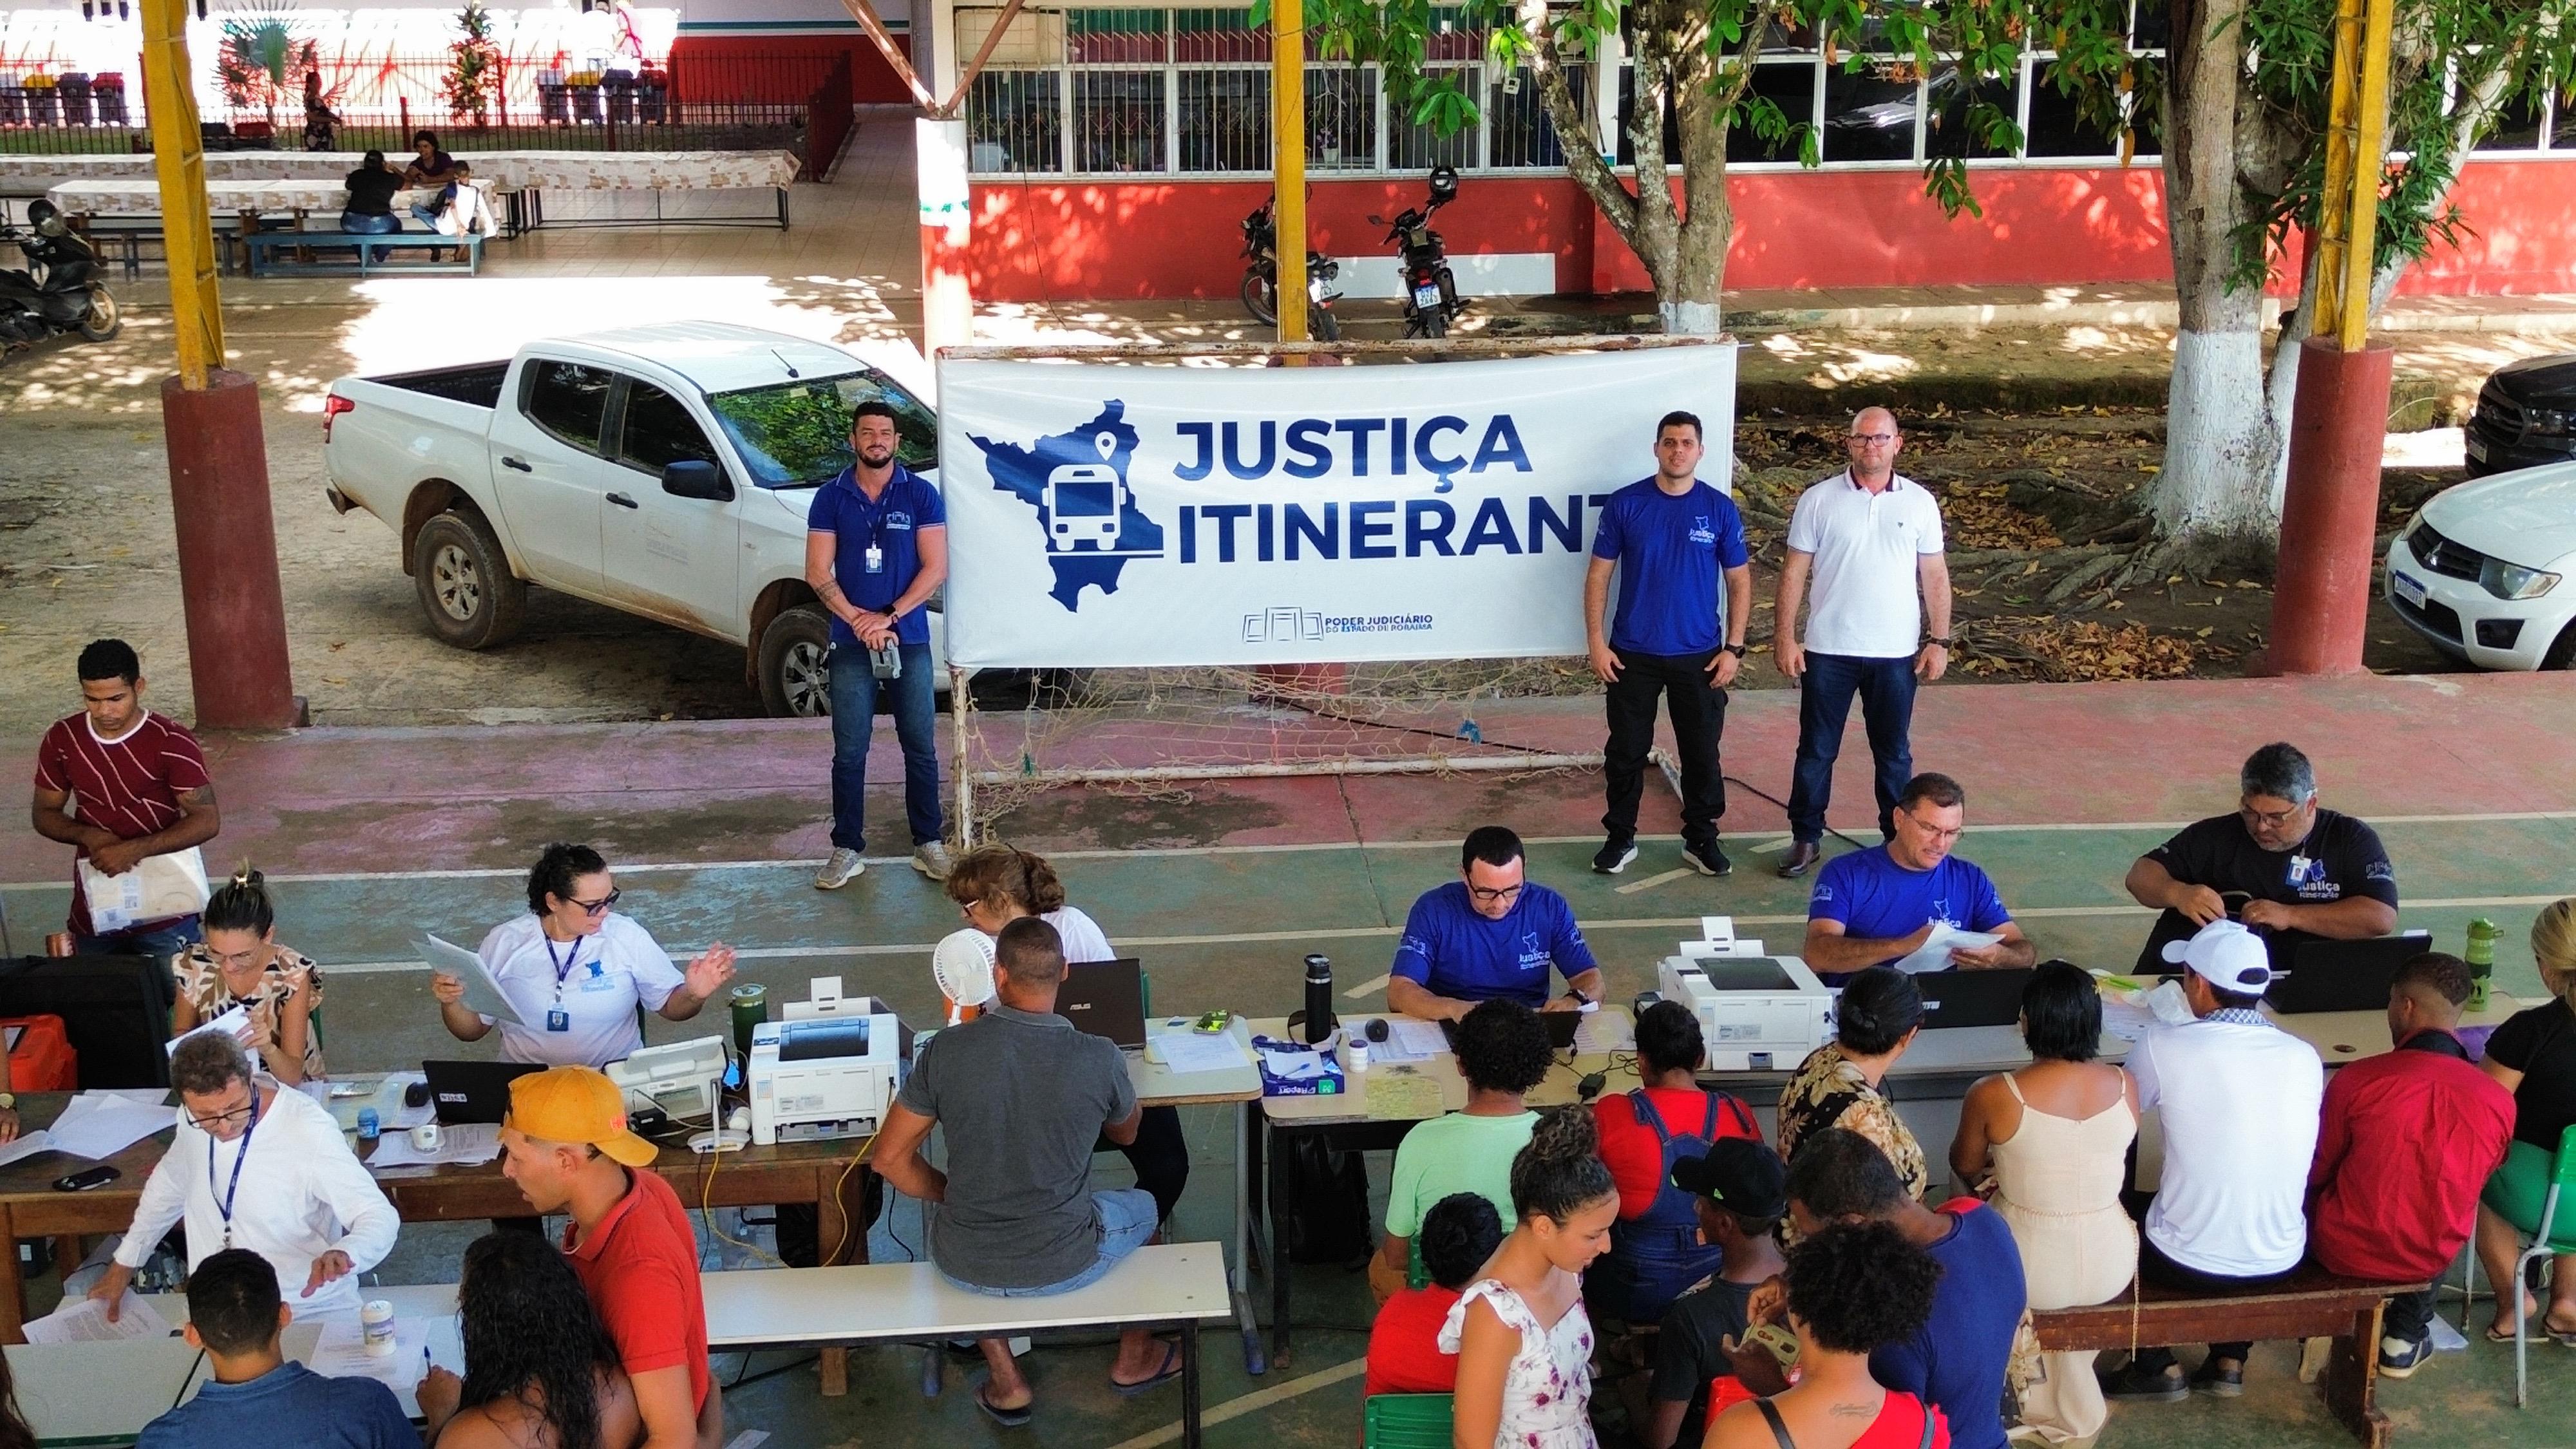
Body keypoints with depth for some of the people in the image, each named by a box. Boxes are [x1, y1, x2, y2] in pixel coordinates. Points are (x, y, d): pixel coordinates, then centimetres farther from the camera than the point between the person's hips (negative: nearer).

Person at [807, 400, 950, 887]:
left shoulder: (921, 495, -1)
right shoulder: (831, 498, 2)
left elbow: (936, 568, -5)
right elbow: (818, 572, -2)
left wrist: (888, 617, -14)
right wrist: (858, 619, -14)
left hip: (910, 640, 0)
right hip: (851, 643, 0)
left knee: (921, 747, 6)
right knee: (849, 752, 4)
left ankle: (929, 843, 17)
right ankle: (847, 850, 12)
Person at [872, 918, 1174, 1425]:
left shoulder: (946, 1050, -14)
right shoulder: (1098, 1059, -16)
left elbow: (890, 1158, -5)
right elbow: (1126, 1133, 7)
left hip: (964, 1266, 1)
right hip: (1063, 1266, -1)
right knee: (1142, 1206, 32)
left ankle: (1006, 1383, 37)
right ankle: (1134, 1358, 47)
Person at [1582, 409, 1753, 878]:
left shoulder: (1720, 509, -1)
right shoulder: (1625, 504, -4)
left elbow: (1740, 581, 4)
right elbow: (1598, 575, 0)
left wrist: (1733, 648, -3)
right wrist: (1596, 641, -6)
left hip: (1699, 656, 1)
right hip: (1632, 654, 0)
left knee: (1702, 752, 7)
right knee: (1626, 750, 7)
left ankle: (1701, 839, 21)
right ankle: (1620, 837, 20)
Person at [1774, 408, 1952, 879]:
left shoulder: (1920, 502, 1)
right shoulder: (1818, 500, -3)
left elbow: (1934, 575, 4)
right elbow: (1795, 571, -2)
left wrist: (1939, 640, -1)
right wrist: (1785, 636, -7)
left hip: (1896, 652, 1)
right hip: (1828, 649, -1)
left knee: (1894, 752, 12)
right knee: (1816, 749, 8)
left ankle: (1899, 839, 24)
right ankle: (1806, 838, 19)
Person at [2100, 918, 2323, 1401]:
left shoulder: (2163, 1047, -17)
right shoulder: (2306, 1058, -6)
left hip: (2188, 1263, -3)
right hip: (2282, 1262, 3)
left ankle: (2159, 1367, 27)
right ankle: (2230, 1361, 29)